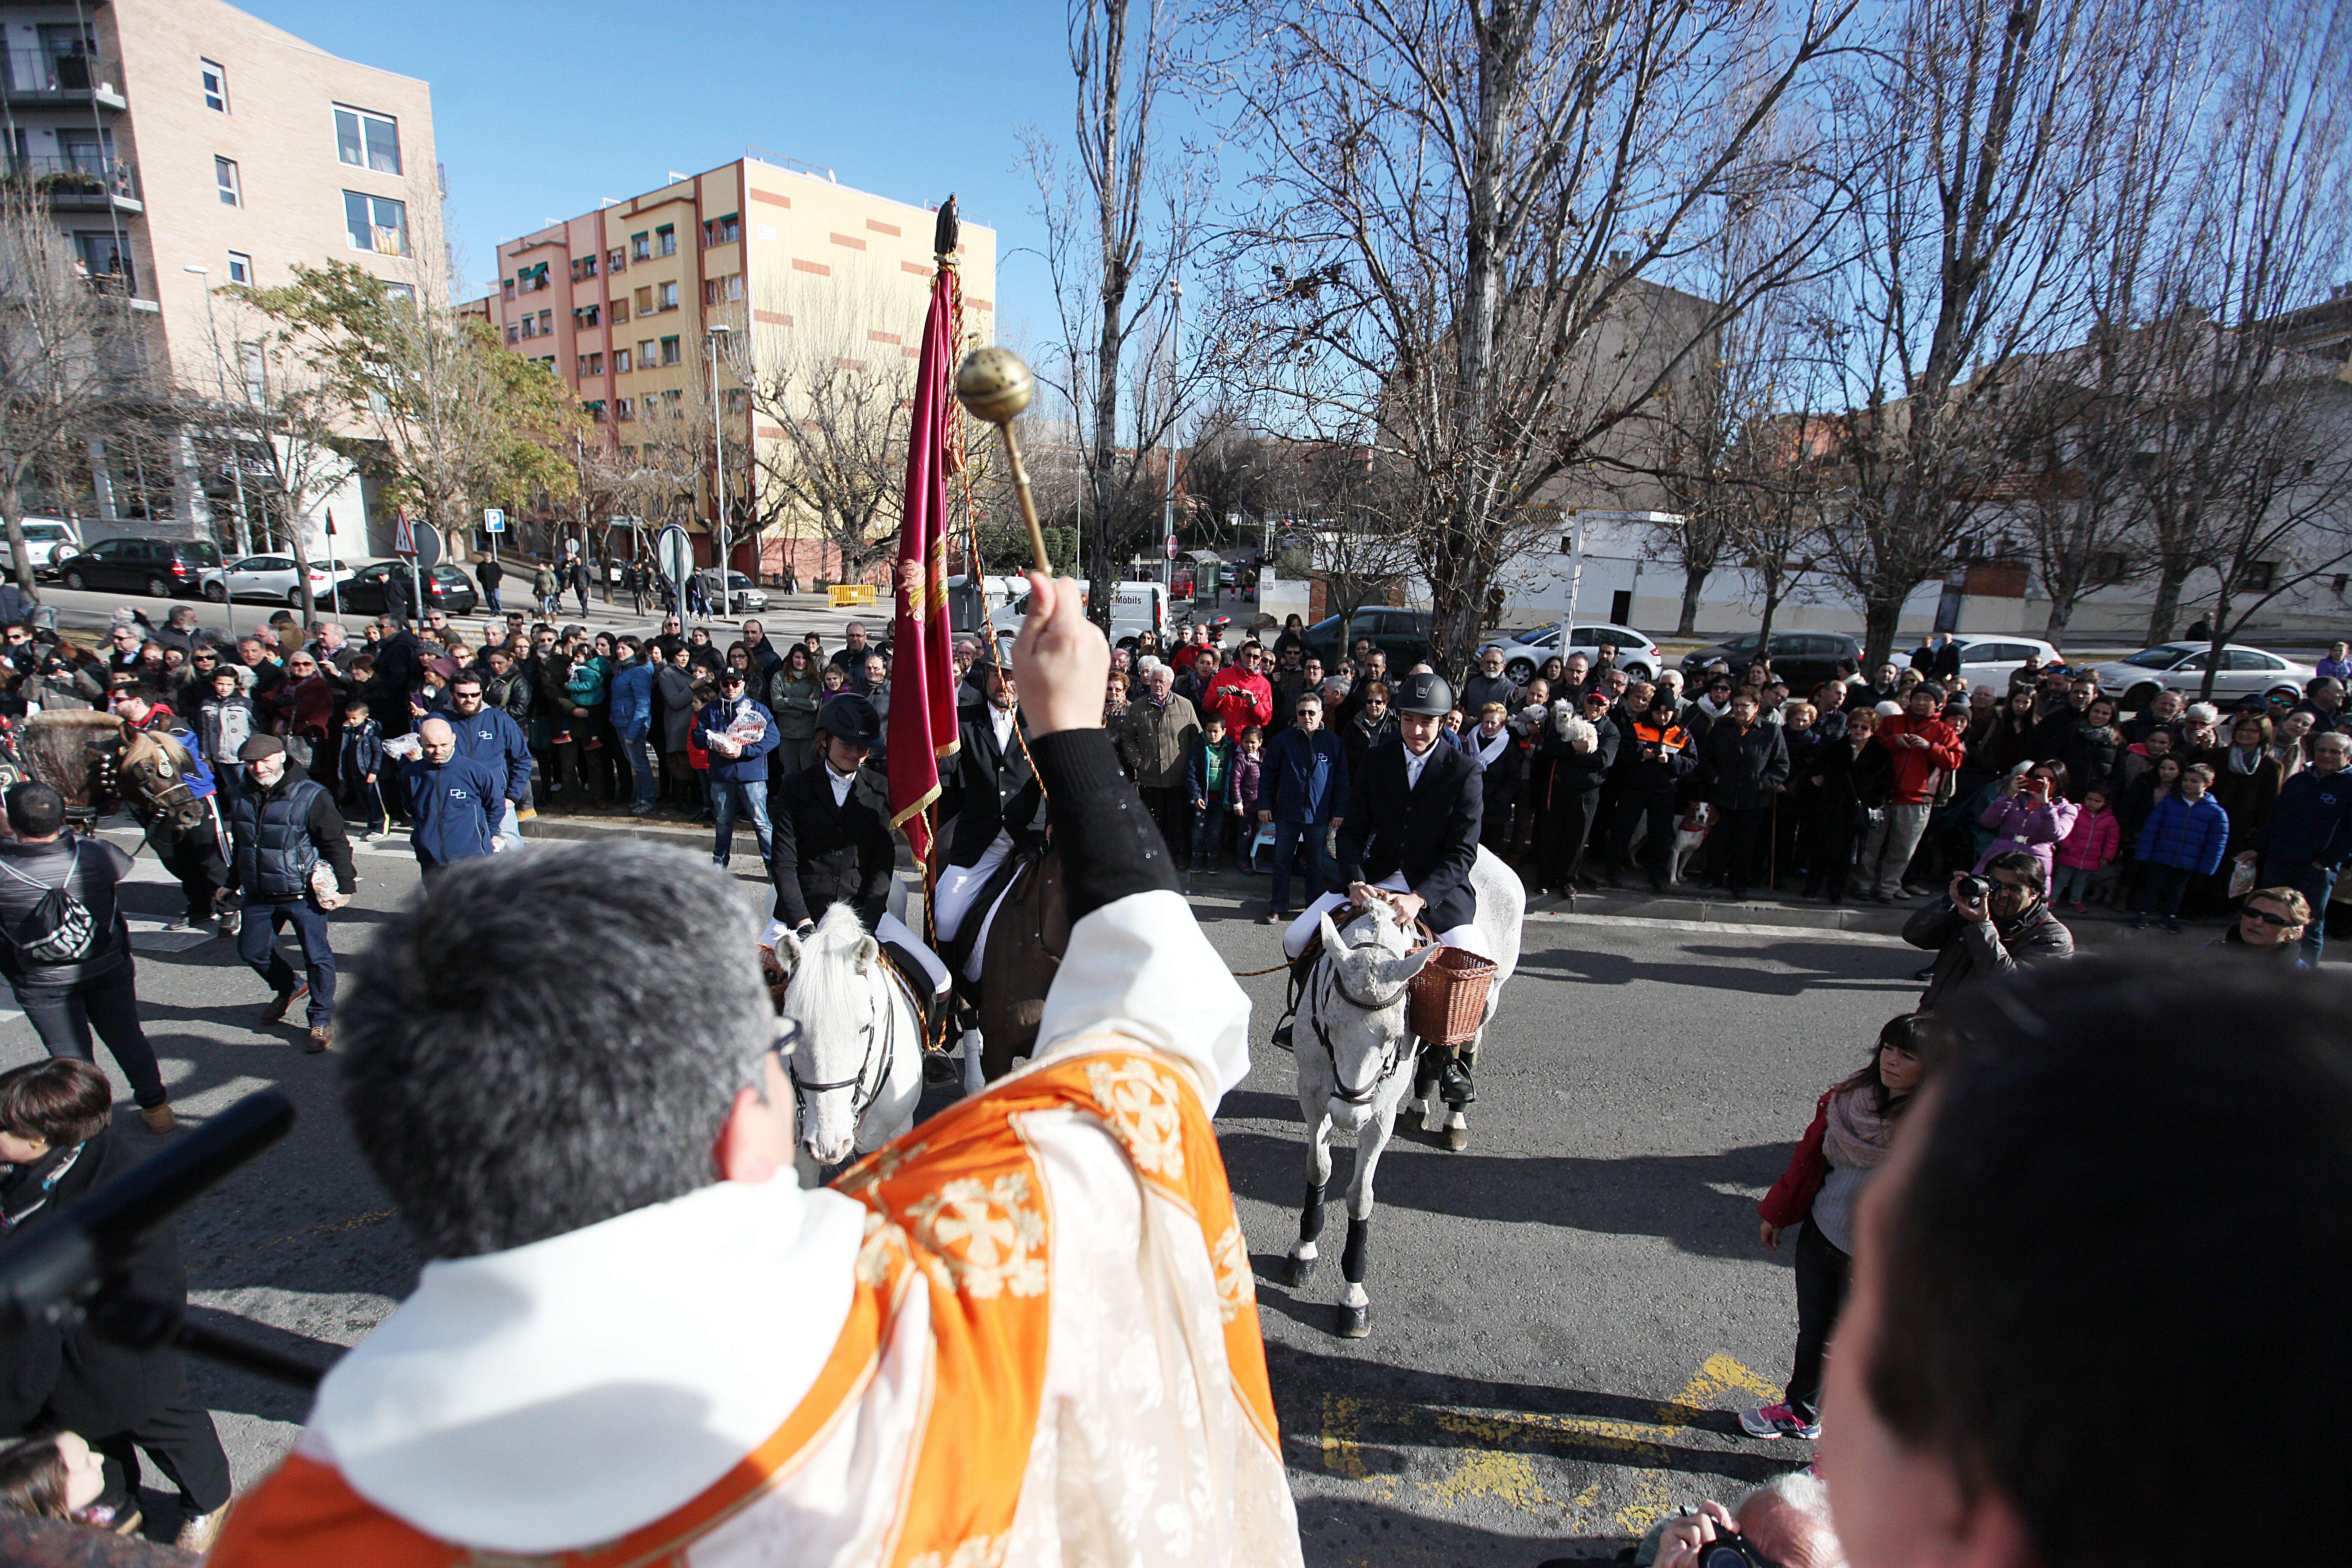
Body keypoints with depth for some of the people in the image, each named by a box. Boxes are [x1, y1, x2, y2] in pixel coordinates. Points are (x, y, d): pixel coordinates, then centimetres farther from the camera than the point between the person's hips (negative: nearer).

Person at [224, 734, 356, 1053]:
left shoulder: (310, 797, -13)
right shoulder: (242, 800, 6)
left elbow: (337, 843, -11)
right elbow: (240, 846, 22)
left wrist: (345, 886, -13)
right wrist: (232, 883, 27)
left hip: (304, 894, -6)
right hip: (259, 896, 6)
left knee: (317, 956, -1)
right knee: (252, 950, 17)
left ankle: (322, 1019, 14)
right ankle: (289, 989, 44)